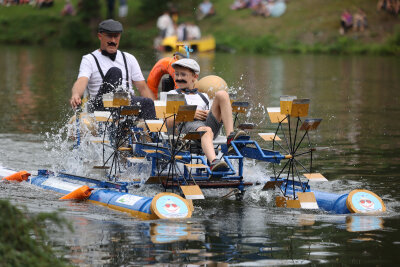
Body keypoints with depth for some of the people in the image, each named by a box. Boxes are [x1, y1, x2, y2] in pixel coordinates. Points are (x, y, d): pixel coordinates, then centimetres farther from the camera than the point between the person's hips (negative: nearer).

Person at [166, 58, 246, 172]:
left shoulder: (203, 96, 36)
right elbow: (168, 123, 8)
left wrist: (212, 113, 3)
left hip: (208, 123, 4)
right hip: (188, 126, -4)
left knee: (222, 94, -15)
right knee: (206, 131, -41)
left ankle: (230, 135, -29)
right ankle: (213, 162, -69)